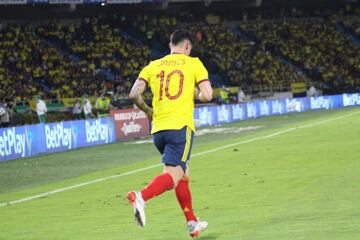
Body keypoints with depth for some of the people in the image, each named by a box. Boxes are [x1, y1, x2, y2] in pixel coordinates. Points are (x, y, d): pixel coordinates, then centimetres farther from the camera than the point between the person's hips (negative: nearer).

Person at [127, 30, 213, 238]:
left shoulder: (153, 66, 12)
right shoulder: (194, 64, 4)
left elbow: (134, 94, 2)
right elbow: (207, 95, -6)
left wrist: (148, 110, 19)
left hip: (158, 129, 5)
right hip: (181, 127, -5)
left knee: (183, 175, 22)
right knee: (172, 177, -13)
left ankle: (192, 222, 28)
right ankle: (141, 197, -40)